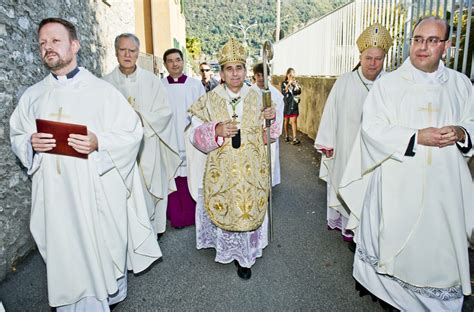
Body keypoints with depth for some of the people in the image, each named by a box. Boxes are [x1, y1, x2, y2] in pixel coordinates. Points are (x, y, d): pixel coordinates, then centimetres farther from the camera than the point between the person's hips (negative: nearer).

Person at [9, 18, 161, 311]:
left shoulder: (102, 90, -4)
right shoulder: (32, 96, 9)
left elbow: (133, 132, -5)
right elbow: (16, 137, 16)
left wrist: (99, 143, -22)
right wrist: (31, 143, -6)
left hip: (98, 194, -3)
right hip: (55, 196, 3)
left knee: (105, 251, 10)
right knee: (66, 259, 11)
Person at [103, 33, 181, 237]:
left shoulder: (151, 80, 3)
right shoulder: (107, 82, 4)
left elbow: (165, 112, 0)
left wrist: (141, 117, -12)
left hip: (147, 146, 0)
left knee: (149, 190, 5)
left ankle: (153, 227, 23)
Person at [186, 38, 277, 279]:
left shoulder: (257, 98, 3)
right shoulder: (210, 100, -2)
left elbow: (265, 135, 10)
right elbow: (194, 133, -4)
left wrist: (268, 120, -12)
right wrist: (217, 130, -22)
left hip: (250, 171, 1)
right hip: (221, 171, -1)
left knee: (249, 210, 7)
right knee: (224, 210, 8)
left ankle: (244, 257, 27)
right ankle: (228, 249, 35)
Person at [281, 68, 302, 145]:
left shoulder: (296, 82, 6)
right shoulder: (284, 83, 1)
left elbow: (299, 91, -7)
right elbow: (283, 92, -14)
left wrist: (295, 84, -17)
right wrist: (288, 84, -19)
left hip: (294, 104, 0)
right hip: (287, 104, 0)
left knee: (293, 121, -9)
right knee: (286, 120, 12)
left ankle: (294, 138, -13)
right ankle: (286, 136, 27)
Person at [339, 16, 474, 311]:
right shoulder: (388, 83, -2)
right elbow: (372, 127, -10)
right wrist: (417, 137, -18)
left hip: (443, 184, 3)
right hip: (397, 183, -2)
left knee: (440, 242, 8)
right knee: (393, 237, 7)